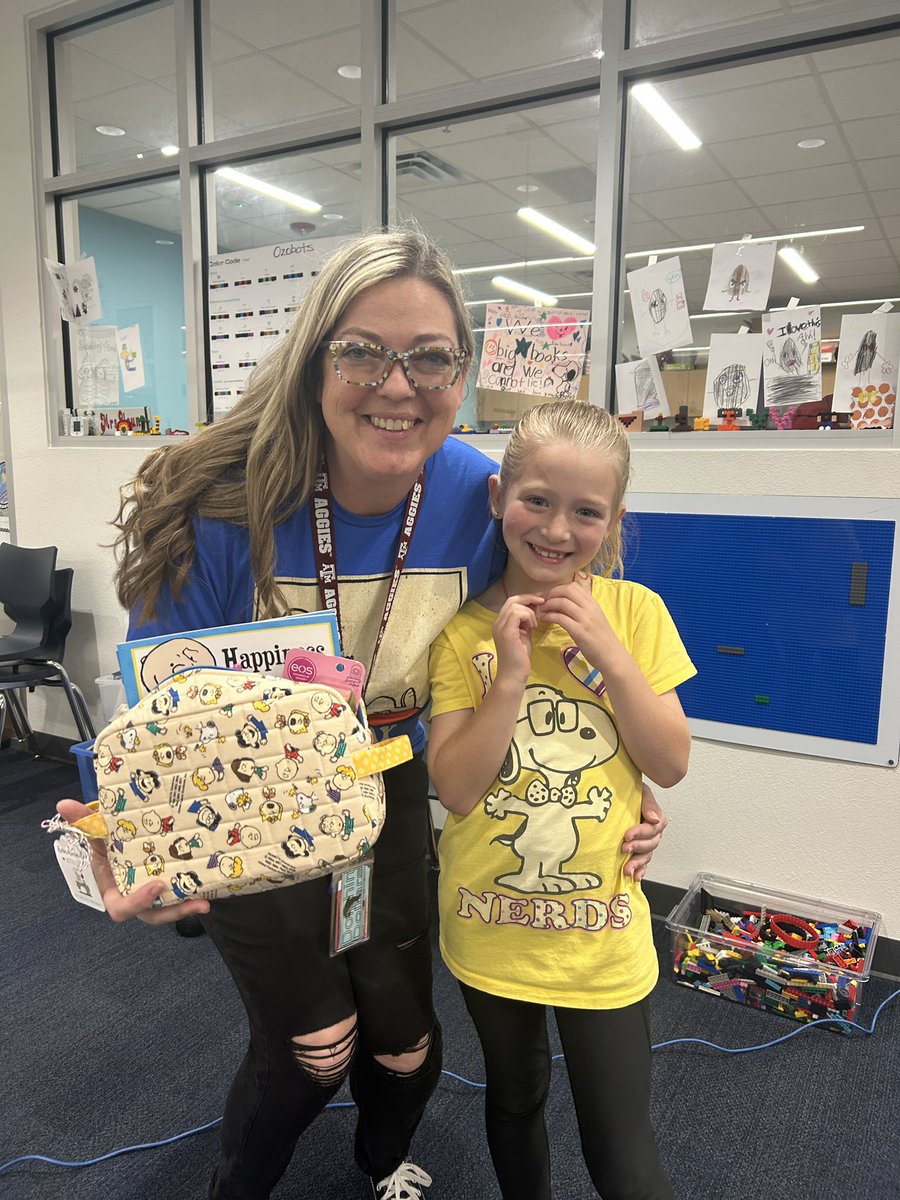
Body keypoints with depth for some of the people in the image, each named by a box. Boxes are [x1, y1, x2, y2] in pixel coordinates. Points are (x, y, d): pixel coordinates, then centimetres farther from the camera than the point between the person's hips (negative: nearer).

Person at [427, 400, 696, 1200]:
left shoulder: (634, 611, -9)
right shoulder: (465, 632, -11)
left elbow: (671, 764, -10)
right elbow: (455, 790, -15)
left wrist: (608, 650, -21)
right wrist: (510, 676, -27)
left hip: (600, 931, -1)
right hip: (490, 928, 1)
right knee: (515, 1095, 26)